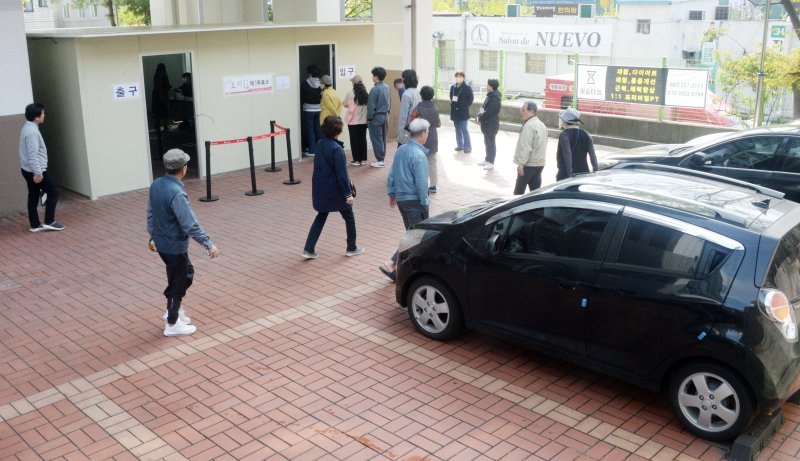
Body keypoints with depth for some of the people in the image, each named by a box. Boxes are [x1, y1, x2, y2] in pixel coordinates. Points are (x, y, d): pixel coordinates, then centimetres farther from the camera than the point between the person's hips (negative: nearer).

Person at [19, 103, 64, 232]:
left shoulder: (28, 127, 11)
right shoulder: (32, 131, -23)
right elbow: (33, 154, -26)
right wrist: (38, 173, -25)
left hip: (28, 170, 10)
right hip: (35, 171, -10)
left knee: (33, 196, 13)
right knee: (53, 191, 0)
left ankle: (35, 225, 18)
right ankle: (48, 222, 2)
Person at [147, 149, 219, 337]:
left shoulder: (155, 185, 0)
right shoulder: (177, 194, -27)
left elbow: (151, 214, 11)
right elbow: (191, 225, -26)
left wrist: (153, 236, 24)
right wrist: (209, 244, -19)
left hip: (161, 242, 9)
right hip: (175, 246, -9)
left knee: (187, 273, 24)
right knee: (178, 283, 8)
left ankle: (174, 309, 35)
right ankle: (172, 324, 22)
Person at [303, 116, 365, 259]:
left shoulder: (320, 144, 2)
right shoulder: (337, 149, -22)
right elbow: (342, 174, -22)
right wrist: (348, 193, -18)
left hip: (320, 189, 7)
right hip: (335, 190, -7)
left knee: (321, 217, 18)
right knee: (349, 216, 14)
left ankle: (308, 249, 11)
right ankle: (351, 248, 25)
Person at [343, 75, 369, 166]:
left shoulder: (350, 94, -12)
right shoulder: (366, 94, -3)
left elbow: (345, 104, 2)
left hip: (353, 121, -3)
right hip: (363, 121, 3)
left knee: (354, 140, 5)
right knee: (363, 139, 11)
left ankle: (356, 160, 6)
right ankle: (363, 159, 15)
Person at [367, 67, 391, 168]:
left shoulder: (375, 89, -18)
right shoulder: (387, 88, 5)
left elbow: (371, 106, -16)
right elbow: (390, 102, 11)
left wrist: (369, 118, -7)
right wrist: (387, 112, 18)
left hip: (376, 117, -7)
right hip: (385, 116, 7)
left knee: (376, 139, -1)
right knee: (383, 139, 14)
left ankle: (380, 160, 1)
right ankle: (382, 158, 20)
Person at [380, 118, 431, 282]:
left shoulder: (400, 150, 6)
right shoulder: (418, 155, -19)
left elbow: (391, 174, 12)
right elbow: (421, 182, -19)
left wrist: (391, 194, 21)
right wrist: (424, 202, -9)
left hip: (400, 199, 9)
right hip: (414, 200, -9)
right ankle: (391, 264, -9)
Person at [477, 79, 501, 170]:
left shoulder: (495, 97, -20)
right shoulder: (491, 95, 11)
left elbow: (489, 111, -23)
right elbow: (484, 108, 16)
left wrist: (480, 118, -12)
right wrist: (479, 116, 2)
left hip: (491, 124, -10)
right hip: (487, 123, 10)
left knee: (490, 142, -3)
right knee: (487, 142, 16)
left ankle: (491, 162, 4)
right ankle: (487, 159, 26)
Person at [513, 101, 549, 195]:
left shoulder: (529, 126, -15)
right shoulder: (541, 125, 16)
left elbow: (525, 147, -22)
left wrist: (521, 163, -21)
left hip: (529, 164, -9)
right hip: (540, 163, 9)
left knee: (518, 191, -4)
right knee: (535, 190, 10)